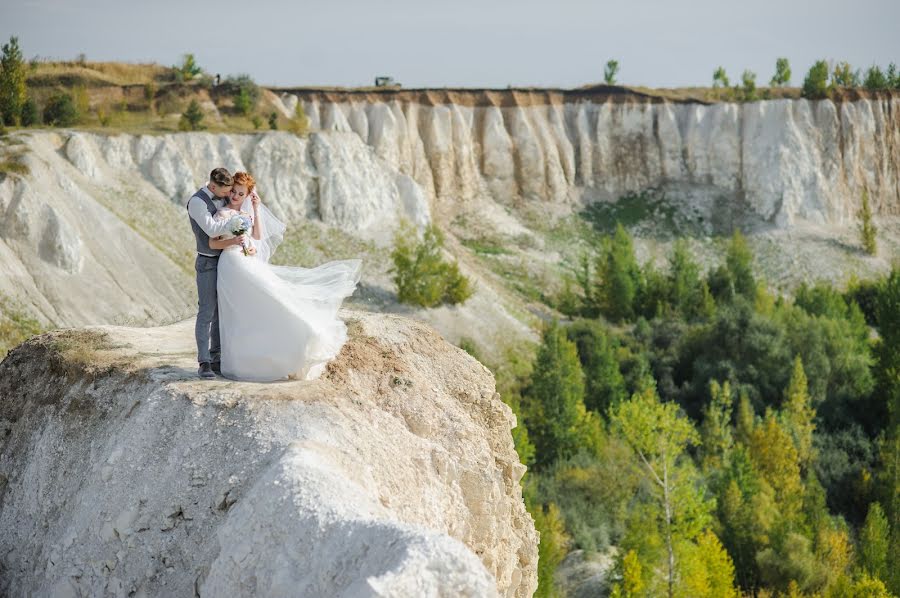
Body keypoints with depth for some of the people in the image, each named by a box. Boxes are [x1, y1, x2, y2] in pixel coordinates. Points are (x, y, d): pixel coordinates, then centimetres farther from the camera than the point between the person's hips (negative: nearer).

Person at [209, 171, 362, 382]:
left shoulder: (244, 213, 19)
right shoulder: (222, 214, -5)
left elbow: (257, 236, 11)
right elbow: (212, 243, -9)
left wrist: (256, 210, 7)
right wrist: (233, 241, -24)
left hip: (249, 264, 8)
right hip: (234, 263, -8)